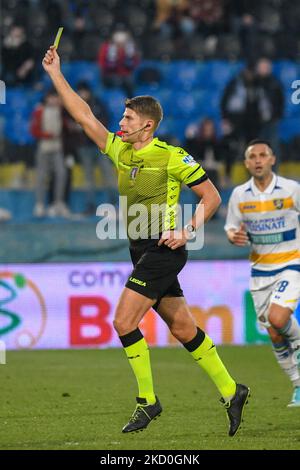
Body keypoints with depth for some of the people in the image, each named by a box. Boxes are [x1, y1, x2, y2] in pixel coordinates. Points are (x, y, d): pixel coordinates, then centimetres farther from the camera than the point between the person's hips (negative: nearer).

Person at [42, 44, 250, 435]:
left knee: (124, 322, -13)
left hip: (163, 250, -7)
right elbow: (84, 116, 12)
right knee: (183, 329, 8)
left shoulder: (172, 157, -10)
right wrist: (55, 73, 9)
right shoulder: (118, 149, 9)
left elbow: (211, 196, -5)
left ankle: (148, 400, -3)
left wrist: (187, 232, -16)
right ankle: (231, 392, 15)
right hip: (141, 252, 7)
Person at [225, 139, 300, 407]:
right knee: (275, 335, 1)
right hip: (260, 269, 3)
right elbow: (231, 228, 9)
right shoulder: (239, 194, -1)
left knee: (277, 318, -26)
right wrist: (235, 236, -15)